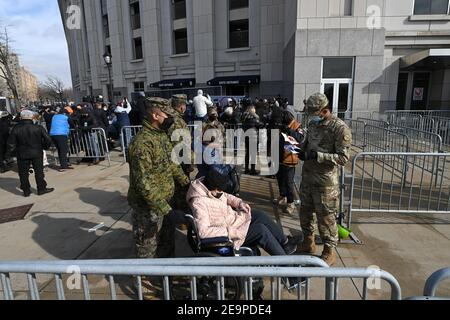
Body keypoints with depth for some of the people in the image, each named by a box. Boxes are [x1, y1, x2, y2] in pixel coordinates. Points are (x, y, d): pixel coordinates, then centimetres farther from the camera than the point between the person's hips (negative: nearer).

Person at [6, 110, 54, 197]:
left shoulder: (16, 129, -6)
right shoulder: (38, 128, -7)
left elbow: (11, 143, -4)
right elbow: (48, 139, -6)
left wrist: (12, 152, 11)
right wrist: (45, 147, 11)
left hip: (22, 155, 1)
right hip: (37, 154, 0)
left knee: (23, 173, 11)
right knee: (39, 172, 9)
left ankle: (26, 191, 17)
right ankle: (41, 189, 14)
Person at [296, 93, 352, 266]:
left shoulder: (340, 128, -15)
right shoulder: (313, 124, 7)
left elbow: (343, 157, -17)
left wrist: (318, 156, -25)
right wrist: (302, 151, -1)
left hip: (326, 181, -7)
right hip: (308, 177, 7)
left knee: (326, 216, 4)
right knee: (305, 211, 18)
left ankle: (329, 251, 24)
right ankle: (308, 242, 38)